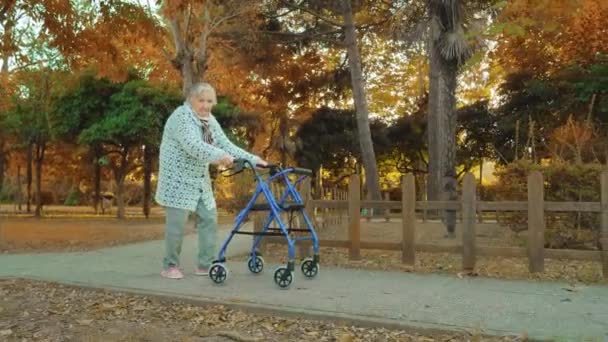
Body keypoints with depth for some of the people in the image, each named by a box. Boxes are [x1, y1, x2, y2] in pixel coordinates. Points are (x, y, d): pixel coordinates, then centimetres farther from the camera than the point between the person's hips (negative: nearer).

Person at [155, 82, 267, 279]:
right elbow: (193, 145, -31)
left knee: (209, 219, 3)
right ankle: (170, 266, 11)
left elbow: (226, 144, 4)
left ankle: (205, 265, 12)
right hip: (178, 179, -8)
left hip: (200, 180, 8)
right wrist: (218, 156, -44)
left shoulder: (210, 120, 9)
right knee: (177, 223, -5)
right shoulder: (181, 115, -15)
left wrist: (252, 159, -6)